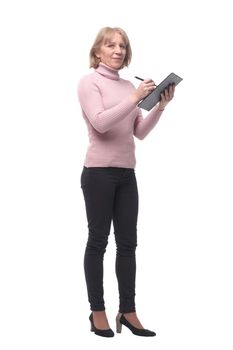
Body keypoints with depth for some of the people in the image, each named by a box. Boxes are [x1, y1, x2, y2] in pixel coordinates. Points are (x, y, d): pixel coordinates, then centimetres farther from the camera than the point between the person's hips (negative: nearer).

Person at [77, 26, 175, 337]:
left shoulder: (128, 86, 13)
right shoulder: (89, 82, -4)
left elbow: (140, 132, 10)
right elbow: (100, 123, -19)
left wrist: (160, 107, -3)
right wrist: (134, 99, -22)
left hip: (126, 173, 6)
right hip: (99, 172, -6)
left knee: (128, 243, 7)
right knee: (98, 241, 2)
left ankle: (128, 312, 16)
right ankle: (97, 311, 13)